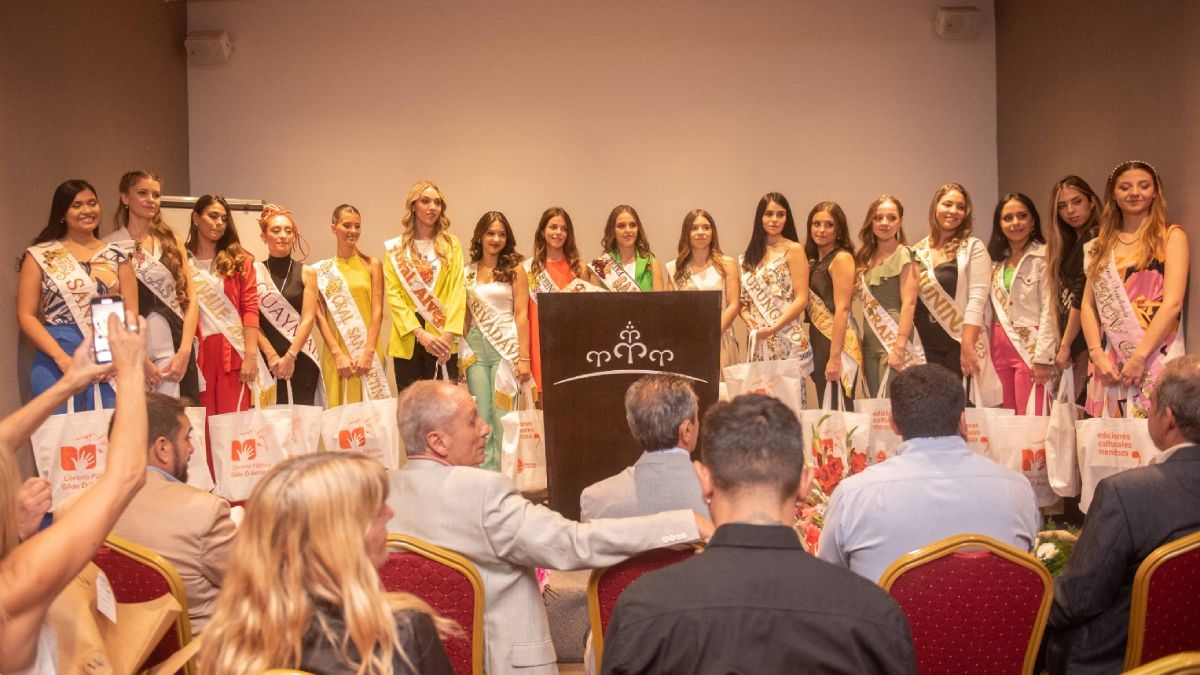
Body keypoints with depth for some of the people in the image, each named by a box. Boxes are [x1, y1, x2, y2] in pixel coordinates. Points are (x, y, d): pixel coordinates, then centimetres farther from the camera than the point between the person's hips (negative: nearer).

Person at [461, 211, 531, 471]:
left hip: (506, 347, -3)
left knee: (502, 417, -3)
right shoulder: (467, 272, 11)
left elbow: (521, 314, -3)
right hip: (475, 349, 3)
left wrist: (524, 358, -8)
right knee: (480, 418, 4)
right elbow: (465, 315, 14)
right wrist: (461, 352, 7)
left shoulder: (514, 268, 2)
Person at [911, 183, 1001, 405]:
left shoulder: (973, 248, 1)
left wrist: (967, 347, -16)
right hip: (925, 347, 3)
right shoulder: (917, 251, 11)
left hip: (960, 344, -3)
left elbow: (976, 300, -8)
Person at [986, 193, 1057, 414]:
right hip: (1000, 347, 6)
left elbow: (1049, 310, -12)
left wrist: (1043, 357, -16)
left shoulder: (1043, 256, -7)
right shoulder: (997, 259, 14)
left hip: (1030, 346, -6)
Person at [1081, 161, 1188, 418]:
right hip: (1109, 365, 4)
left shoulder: (1171, 236, 3)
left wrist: (1140, 356, -15)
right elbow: (1088, 304, 9)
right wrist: (1097, 354, -6)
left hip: (1155, 359, -3)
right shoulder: (1101, 245, 15)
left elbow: (1173, 302, -8)